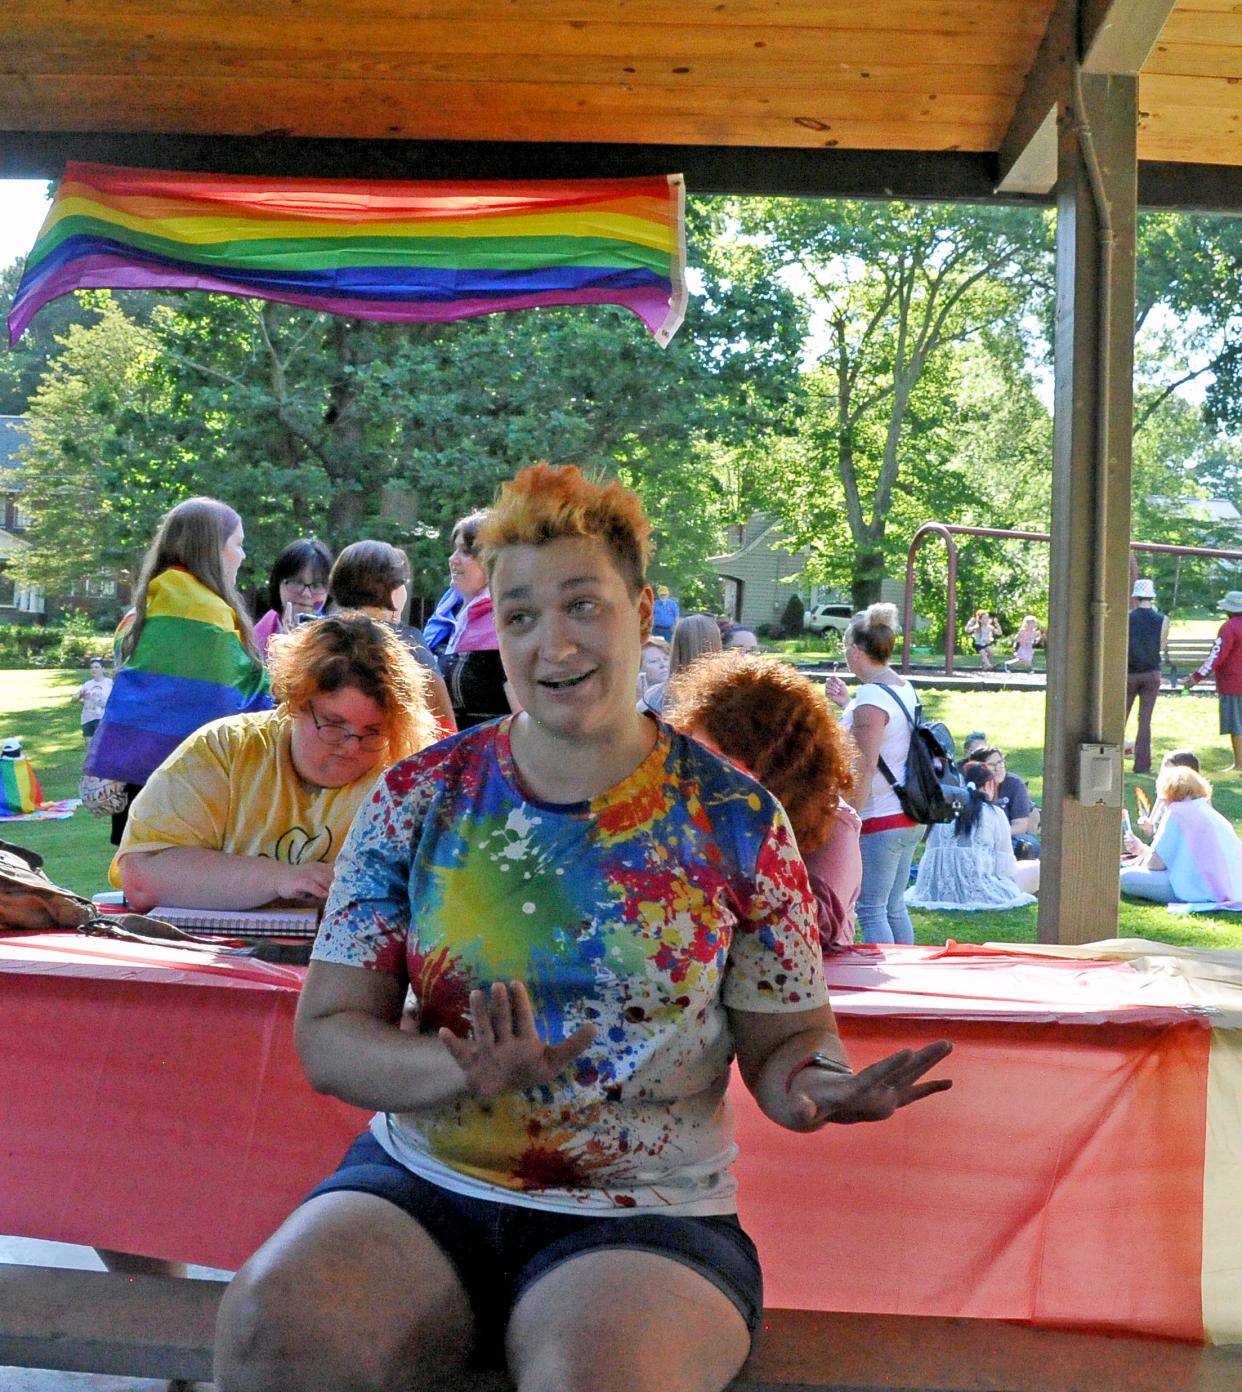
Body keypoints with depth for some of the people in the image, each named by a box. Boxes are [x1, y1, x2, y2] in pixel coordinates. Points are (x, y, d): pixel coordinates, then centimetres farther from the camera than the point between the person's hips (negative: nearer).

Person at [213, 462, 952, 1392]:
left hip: (649, 1217, -2)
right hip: (420, 1187, 2)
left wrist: (820, 1087, -18)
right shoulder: (417, 798, 3)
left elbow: (787, 1037, 7)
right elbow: (327, 1035, 1)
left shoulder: (736, 821, 1)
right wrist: (465, 1072, -19)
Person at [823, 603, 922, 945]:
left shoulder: (871, 697, -17)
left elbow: (865, 768, -20)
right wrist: (848, 703, 26)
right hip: (911, 817, 9)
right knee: (895, 907, 16)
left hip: (879, 820, -9)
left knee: (871, 911, -3)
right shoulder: (905, 689, 9)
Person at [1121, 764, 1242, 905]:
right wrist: (1143, 850, 33)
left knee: (1125, 877, -12)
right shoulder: (1209, 811, 21)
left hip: (1202, 892, -9)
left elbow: (1156, 863, -7)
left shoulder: (1178, 812, -5)